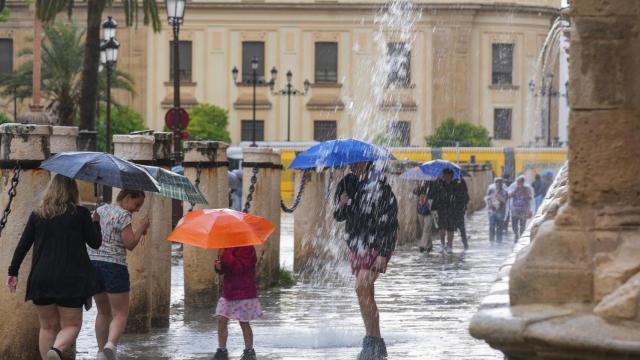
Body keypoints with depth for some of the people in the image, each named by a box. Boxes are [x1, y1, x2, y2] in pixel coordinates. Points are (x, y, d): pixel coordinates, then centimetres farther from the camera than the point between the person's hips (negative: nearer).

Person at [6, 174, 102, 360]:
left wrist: (13, 272, 13)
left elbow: (22, 246, 5)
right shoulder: (80, 214, -2)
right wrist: (95, 223, 23)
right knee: (71, 325, 3)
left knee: (48, 326, 14)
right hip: (71, 279, -3)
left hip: (41, 280, 3)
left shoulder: (37, 215, 5)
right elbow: (95, 242, 5)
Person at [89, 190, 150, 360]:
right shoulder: (123, 215, -9)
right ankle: (111, 344, -29)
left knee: (103, 312, 18)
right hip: (114, 265, -7)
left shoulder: (100, 210, 13)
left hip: (93, 262, 7)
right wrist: (142, 228, -1)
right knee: (120, 314, -5)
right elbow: (130, 244, -13)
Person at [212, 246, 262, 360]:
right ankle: (222, 351, 11)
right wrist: (219, 266, -8)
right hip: (228, 291, 7)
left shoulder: (246, 248, -15)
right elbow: (223, 269, 16)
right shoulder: (228, 247, 9)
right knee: (221, 320, 2)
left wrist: (224, 254, -27)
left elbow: (239, 267, -26)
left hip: (243, 293, -7)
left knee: (244, 323, 2)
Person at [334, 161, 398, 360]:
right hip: (356, 243, 7)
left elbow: (389, 221, -15)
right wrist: (341, 206, -9)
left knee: (362, 288, -20)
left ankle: (371, 340, -15)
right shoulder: (347, 182, 8)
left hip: (376, 245, -7)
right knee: (366, 293, 9)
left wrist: (383, 253, -19)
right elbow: (339, 217, 16)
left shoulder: (378, 183, -13)